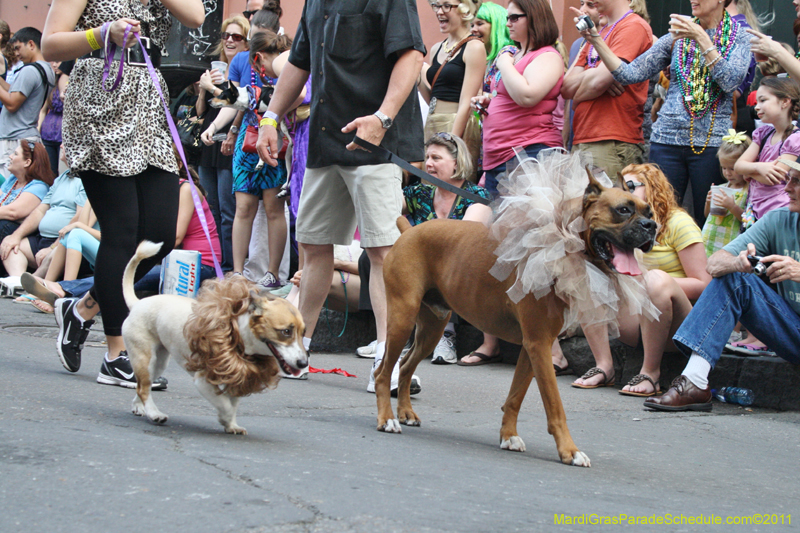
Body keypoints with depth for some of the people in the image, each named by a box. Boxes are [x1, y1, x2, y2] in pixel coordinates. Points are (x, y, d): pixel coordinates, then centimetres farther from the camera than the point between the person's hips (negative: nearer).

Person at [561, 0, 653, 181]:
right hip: (581, 142, 8)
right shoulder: (598, 35, 24)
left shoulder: (634, 26, -4)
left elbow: (599, 81, -14)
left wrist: (577, 100, 5)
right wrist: (591, 75, -6)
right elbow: (566, 87, 14)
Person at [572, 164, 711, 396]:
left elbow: (703, 285, -9)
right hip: (634, 320, 6)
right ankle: (604, 366, -17)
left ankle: (651, 372, -27)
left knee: (656, 279, -35)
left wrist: (660, 284, -20)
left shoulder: (678, 223, -3)